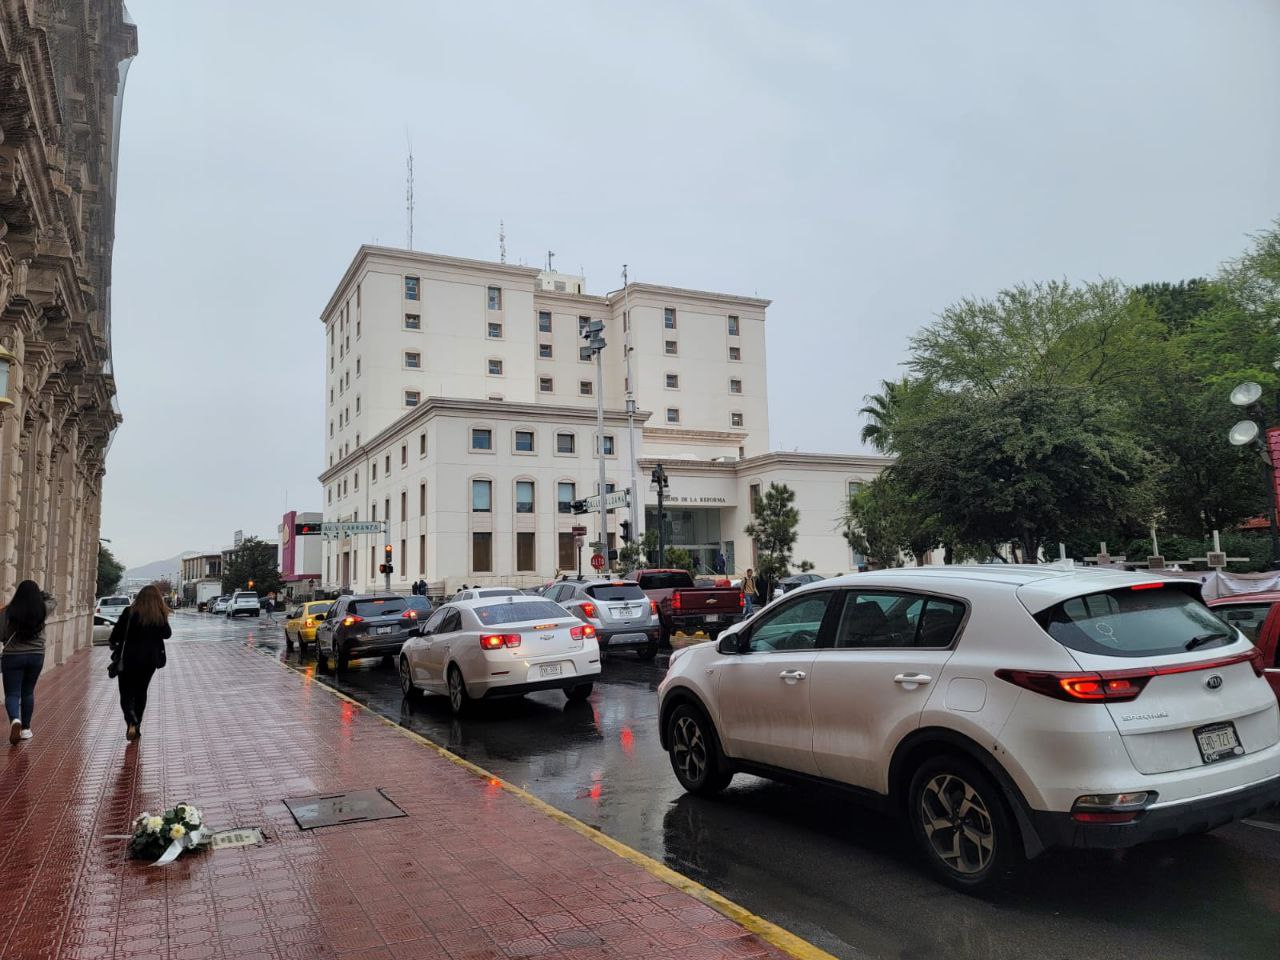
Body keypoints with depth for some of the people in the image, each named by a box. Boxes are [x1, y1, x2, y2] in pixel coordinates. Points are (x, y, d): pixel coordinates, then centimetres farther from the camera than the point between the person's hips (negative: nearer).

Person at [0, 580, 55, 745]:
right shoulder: (42, 610, -3)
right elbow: (51, 599, 20)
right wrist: (37, 593, 25)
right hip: (36, 656, 3)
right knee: (28, 692, 16)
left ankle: (15, 720, -23)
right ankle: (25, 729, 21)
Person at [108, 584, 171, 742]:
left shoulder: (129, 612, -11)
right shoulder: (160, 615, -6)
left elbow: (117, 633, -7)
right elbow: (167, 634, 7)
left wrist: (113, 644, 13)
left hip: (129, 658, -2)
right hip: (150, 659, 2)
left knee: (126, 693, 6)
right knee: (141, 691, 17)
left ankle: (131, 721, -20)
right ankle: (137, 727, 21)